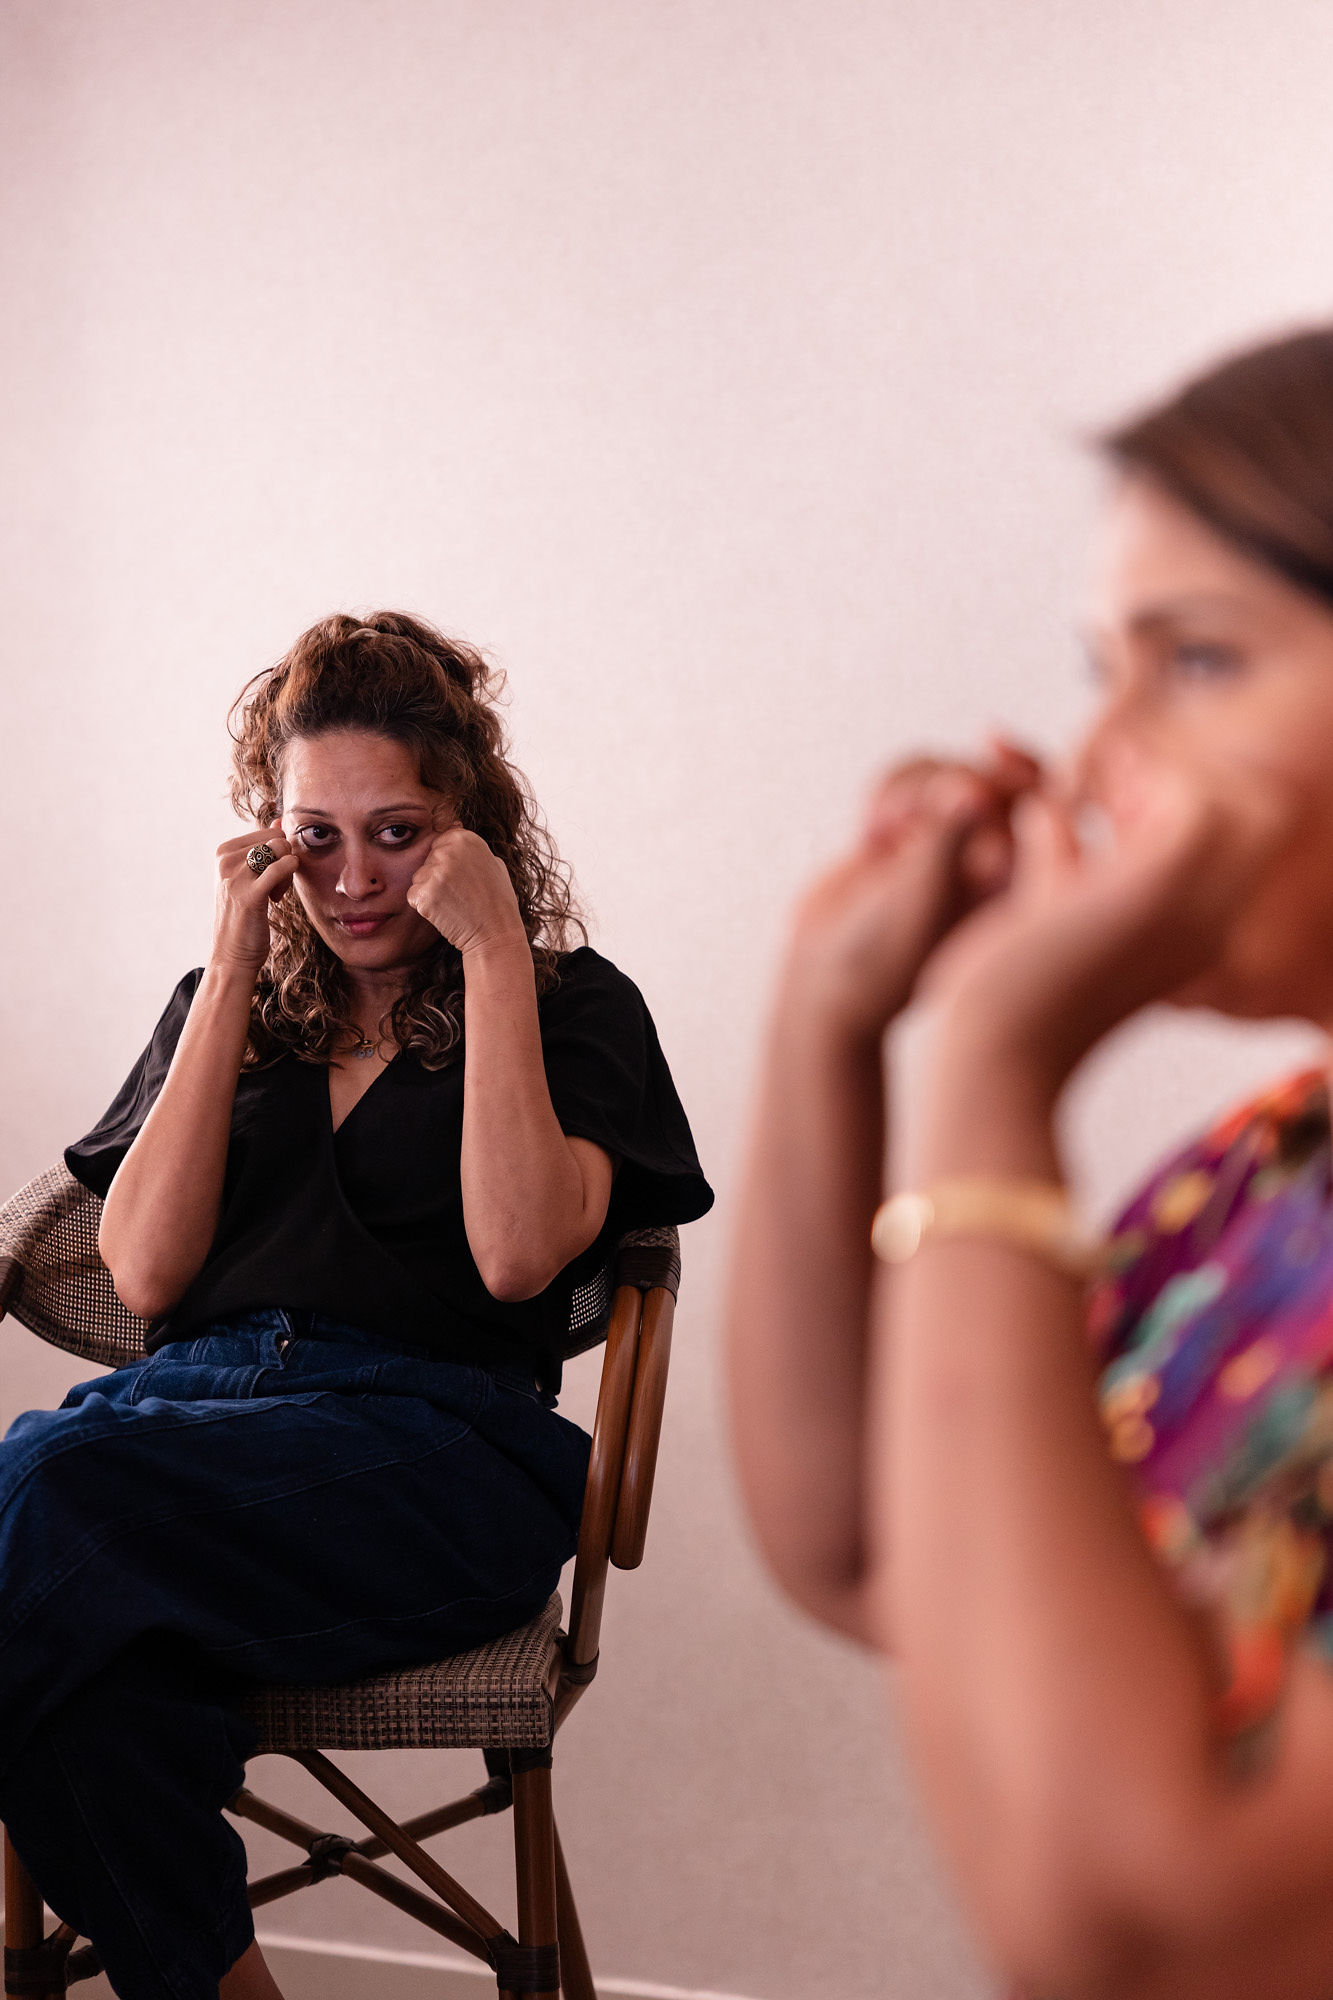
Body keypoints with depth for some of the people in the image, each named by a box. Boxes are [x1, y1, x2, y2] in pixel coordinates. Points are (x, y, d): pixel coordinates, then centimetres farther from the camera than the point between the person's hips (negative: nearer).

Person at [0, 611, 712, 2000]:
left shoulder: (571, 1006, 15)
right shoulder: (228, 1004, 25)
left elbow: (517, 1255, -6)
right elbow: (144, 1273, 8)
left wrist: (492, 953, -3)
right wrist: (233, 971, 7)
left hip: (433, 1435, -3)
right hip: (189, 1404, 3)